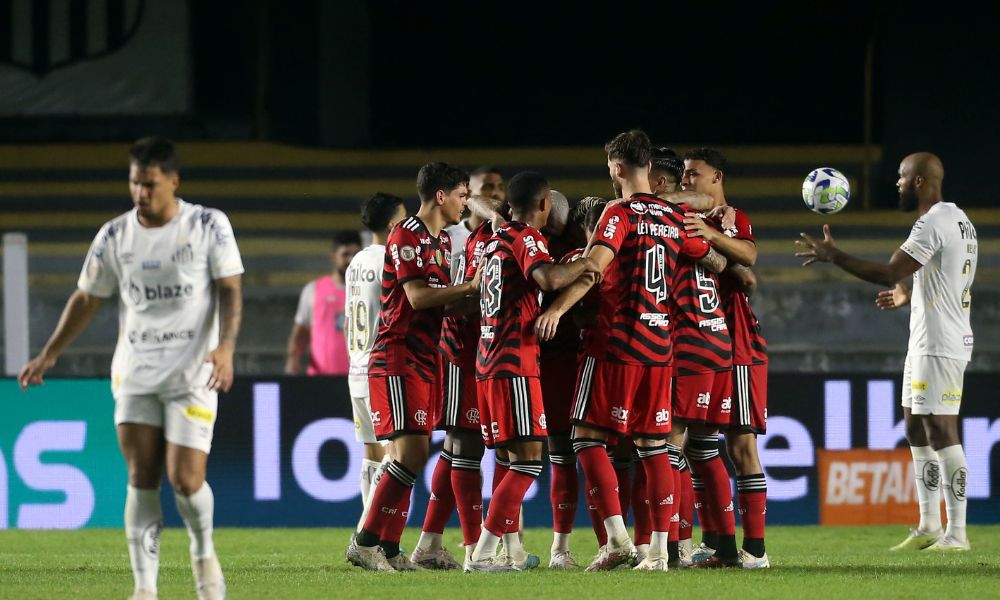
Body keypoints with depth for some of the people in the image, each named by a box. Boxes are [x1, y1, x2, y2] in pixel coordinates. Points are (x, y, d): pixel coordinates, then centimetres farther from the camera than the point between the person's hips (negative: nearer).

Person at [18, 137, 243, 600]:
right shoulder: (114, 236, 4)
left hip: (193, 374, -3)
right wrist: (48, 356, 11)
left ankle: (204, 554, 20)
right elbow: (87, 299, 14)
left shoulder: (209, 226, -4)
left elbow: (229, 291, -5)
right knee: (141, 480, -3)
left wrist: (225, 346, -21)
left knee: (185, 480, -10)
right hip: (135, 377, 3)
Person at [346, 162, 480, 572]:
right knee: (412, 453, -16)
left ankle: (388, 550, 6)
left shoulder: (443, 242, 18)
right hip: (398, 359, -9)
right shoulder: (406, 236, -10)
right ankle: (365, 542, -13)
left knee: (414, 457, 5)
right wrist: (471, 288, -17)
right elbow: (418, 296, -18)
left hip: (426, 362, 9)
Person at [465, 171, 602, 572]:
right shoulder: (526, 238, -9)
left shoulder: (495, 240, 17)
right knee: (530, 461, -10)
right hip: (515, 363, -9)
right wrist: (583, 265, -11)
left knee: (517, 460, 14)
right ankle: (482, 554, -16)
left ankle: (512, 551, 11)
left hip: (488, 362, 9)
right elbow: (549, 279, -29)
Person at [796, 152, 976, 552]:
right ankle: (928, 527, 16)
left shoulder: (934, 223, -17)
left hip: (940, 345, -11)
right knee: (916, 428, 13)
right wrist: (908, 296, 15)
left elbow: (890, 273, -22)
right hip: (924, 340, 11)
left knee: (941, 430, -10)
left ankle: (956, 533, -10)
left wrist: (832, 256, -16)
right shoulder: (956, 220, 16)